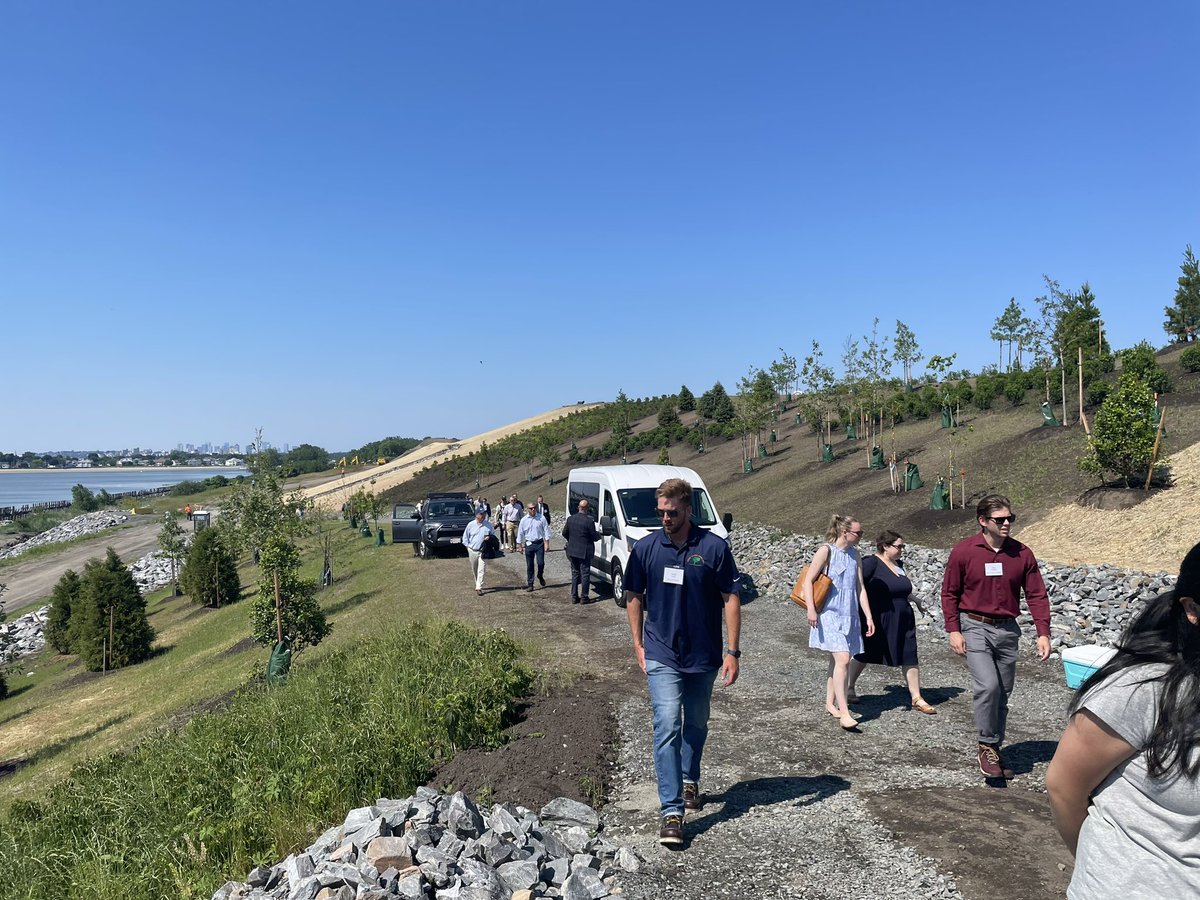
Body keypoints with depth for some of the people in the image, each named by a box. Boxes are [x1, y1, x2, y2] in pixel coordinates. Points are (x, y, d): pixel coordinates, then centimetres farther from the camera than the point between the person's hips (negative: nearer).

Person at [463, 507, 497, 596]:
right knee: (474, 570, 13)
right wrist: (468, 546, 1)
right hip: (472, 551, 1)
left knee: (481, 570, -8)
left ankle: (479, 588, -9)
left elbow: (493, 535, 12)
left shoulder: (488, 524, 1)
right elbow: (465, 536, 9)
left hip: (483, 551, -1)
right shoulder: (471, 524, 0)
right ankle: (478, 584, 31)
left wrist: (489, 537, -10)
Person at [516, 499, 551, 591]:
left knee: (541, 563, -6)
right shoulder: (524, 520, 2)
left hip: (539, 543, -1)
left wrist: (547, 543, -4)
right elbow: (520, 533, 8)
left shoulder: (541, 518, -1)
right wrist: (519, 545, 7)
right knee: (529, 565, 5)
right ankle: (530, 584, 13)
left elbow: (546, 531, 1)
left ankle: (540, 577, 25)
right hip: (529, 544, 1)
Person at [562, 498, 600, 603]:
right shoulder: (589, 521, -17)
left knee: (575, 573, 15)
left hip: (572, 551, 5)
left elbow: (564, 533, 8)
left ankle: (574, 596, 16)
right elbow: (594, 537, -11)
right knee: (585, 574, 5)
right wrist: (599, 535, 12)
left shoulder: (570, 519, -2)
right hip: (585, 552, -5)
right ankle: (584, 597, 7)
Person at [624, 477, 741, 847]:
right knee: (667, 727, -10)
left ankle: (690, 779, 44)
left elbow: (730, 599, -5)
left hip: (703, 655, 1)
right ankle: (672, 811, -6)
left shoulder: (714, 547, -8)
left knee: (696, 725, 19)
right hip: (662, 655, -1)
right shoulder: (646, 548, -4)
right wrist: (639, 644, 5)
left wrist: (732, 651, -8)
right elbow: (635, 598, 7)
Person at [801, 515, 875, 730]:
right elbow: (808, 581, -11)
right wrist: (811, 609, -21)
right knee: (842, 659, -16)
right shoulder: (826, 550, -8)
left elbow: (860, 587, 15)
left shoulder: (854, 553, 12)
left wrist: (869, 616, 10)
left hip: (849, 615, 7)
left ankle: (830, 703, 26)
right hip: (829, 614, -7)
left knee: (838, 660, 13)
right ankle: (844, 712, -15)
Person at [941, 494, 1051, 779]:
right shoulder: (963, 551, -8)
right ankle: (987, 747, 0)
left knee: (1003, 694, 11)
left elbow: (1037, 595, 4)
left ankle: (995, 750, 26)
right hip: (975, 627, -4)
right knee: (987, 686, -18)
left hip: (1007, 629, 4)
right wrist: (954, 630, -8)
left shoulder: (1022, 554, 0)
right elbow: (949, 593, -2)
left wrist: (1043, 632, -5)